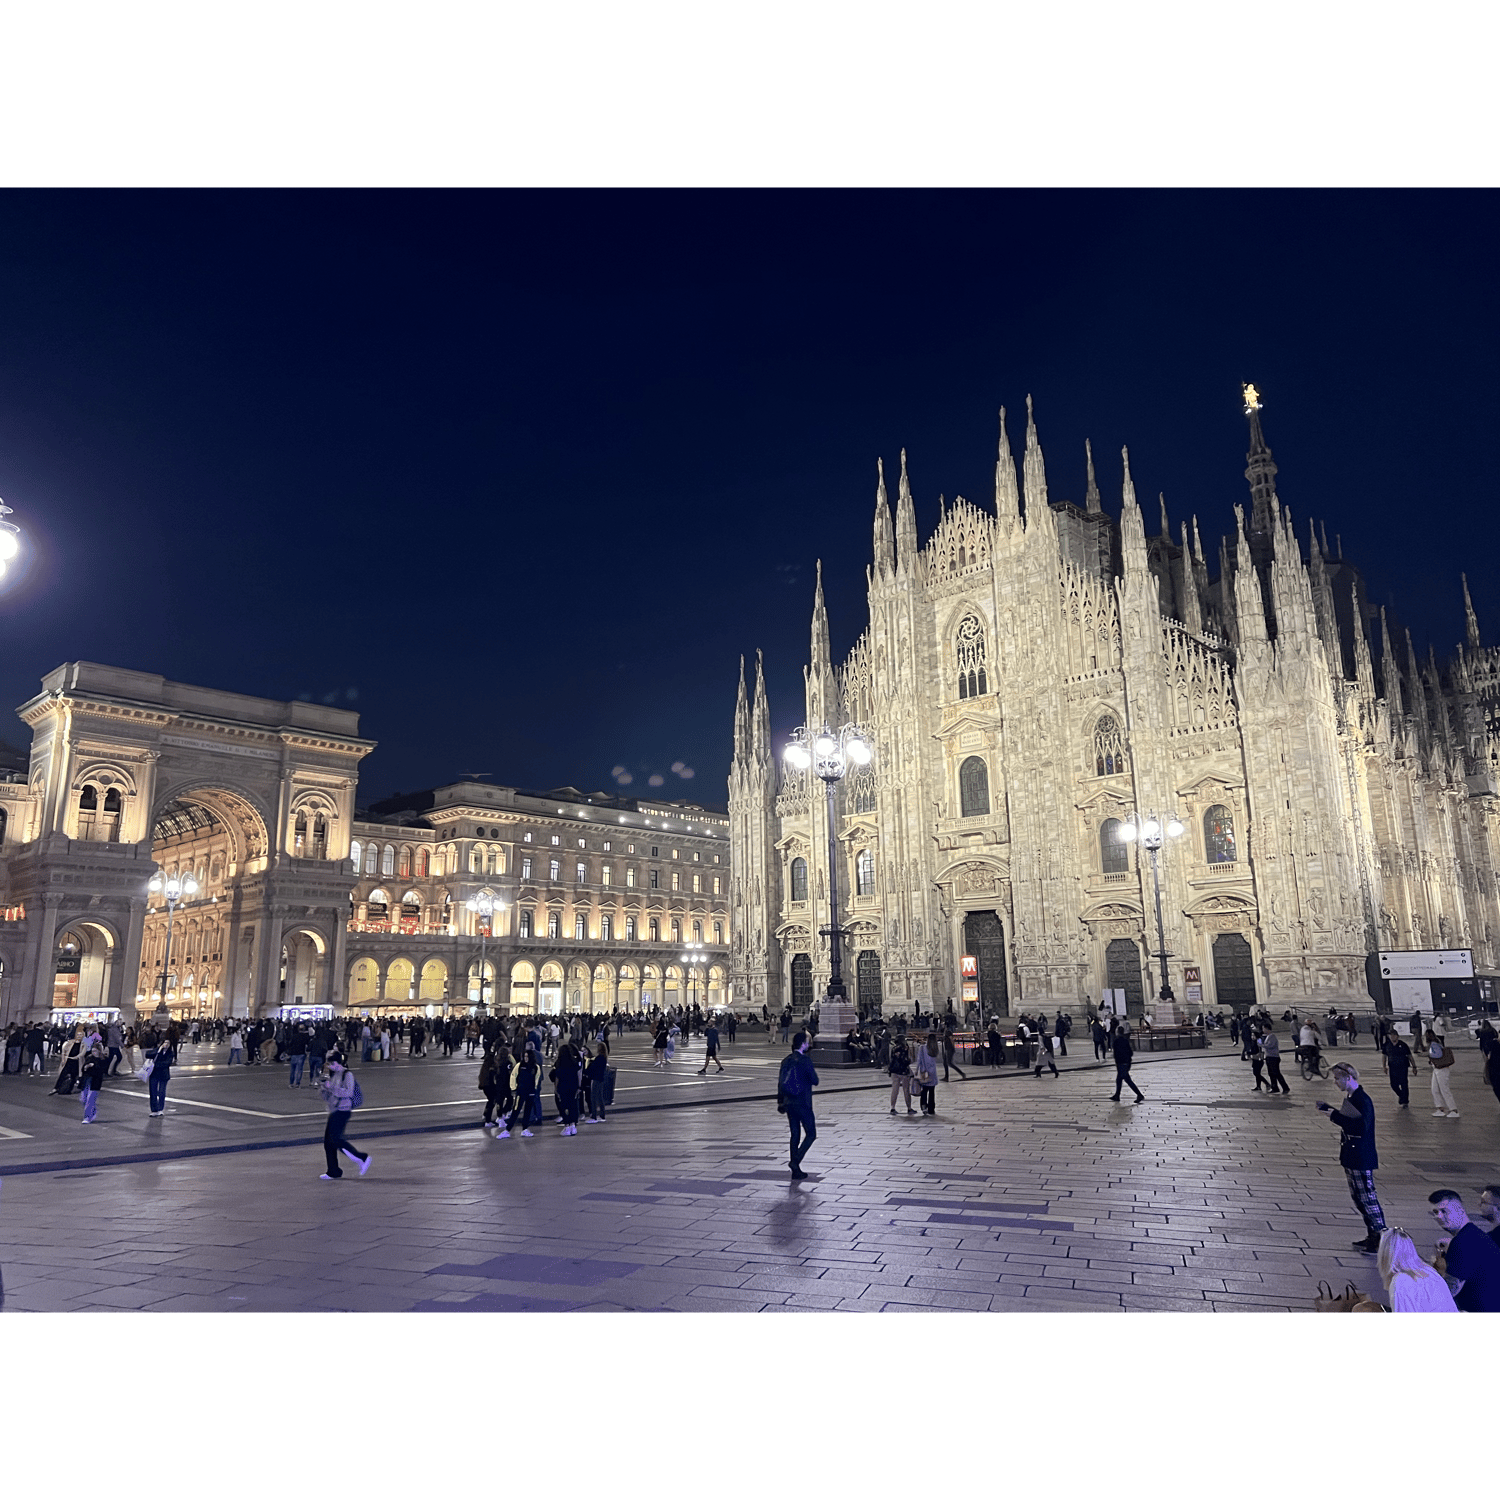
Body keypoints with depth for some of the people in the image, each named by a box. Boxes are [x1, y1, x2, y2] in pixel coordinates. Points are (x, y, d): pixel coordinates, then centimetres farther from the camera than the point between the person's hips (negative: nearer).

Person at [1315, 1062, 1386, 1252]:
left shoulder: (1363, 1100, -21)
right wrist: (1327, 1108, 18)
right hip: (1350, 1158, 10)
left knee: (1367, 1199, -4)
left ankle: (1382, 1238, 5)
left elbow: (1361, 1127, -30)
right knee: (1358, 1198, 16)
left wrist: (1335, 1116, -28)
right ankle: (1372, 1236, 25)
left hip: (1362, 1160, -10)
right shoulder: (1350, 1099, 9)